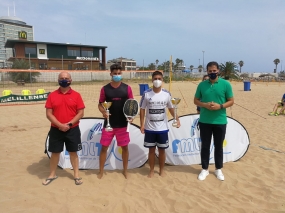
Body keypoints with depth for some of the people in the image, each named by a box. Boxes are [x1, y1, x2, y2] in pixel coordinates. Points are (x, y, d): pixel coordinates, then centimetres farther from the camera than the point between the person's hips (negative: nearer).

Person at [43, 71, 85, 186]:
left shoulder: (76, 95, -2)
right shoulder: (52, 95, 0)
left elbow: (81, 113, -4)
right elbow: (49, 114, -3)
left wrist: (69, 124, -15)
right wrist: (60, 125, -16)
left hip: (73, 130, -1)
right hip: (56, 130, 1)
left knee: (73, 152, 10)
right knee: (55, 152, 12)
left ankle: (76, 175, 24)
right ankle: (52, 175, 31)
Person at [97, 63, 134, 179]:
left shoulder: (127, 88, -1)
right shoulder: (105, 89, -1)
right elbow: (100, 104, 5)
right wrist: (103, 112, -16)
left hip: (123, 124, 0)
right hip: (109, 123, 0)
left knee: (125, 147, 10)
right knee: (104, 147, 6)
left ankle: (125, 170, 28)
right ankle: (101, 171, 23)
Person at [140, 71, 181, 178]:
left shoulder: (167, 94, -2)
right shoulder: (146, 94, -6)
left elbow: (171, 108, 9)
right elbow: (142, 109, 0)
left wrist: (177, 119, -5)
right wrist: (142, 124, -5)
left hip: (163, 128, 1)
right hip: (149, 128, 0)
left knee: (162, 149, 12)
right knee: (151, 149, 11)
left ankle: (162, 170, 30)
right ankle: (151, 170, 27)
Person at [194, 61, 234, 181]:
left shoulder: (226, 84, -3)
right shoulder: (202, 85, 2)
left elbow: (231, 101, 1)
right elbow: (196, 100, 7)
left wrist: (220, 106, -17)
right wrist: (205, 105, -13)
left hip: (220, 121, -1)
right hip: (204, 121, 1)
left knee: (218, 146, 12)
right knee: (205, 146, 9)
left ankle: (218, 169, 29)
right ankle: (204, 169, 24)